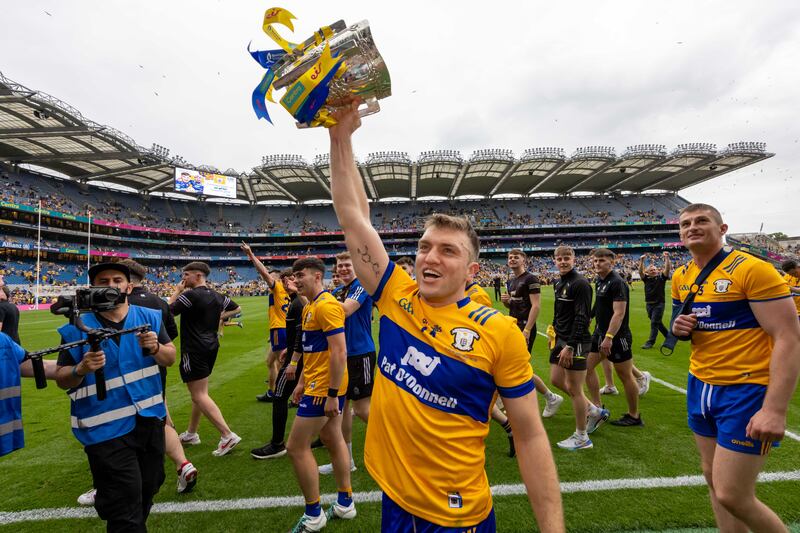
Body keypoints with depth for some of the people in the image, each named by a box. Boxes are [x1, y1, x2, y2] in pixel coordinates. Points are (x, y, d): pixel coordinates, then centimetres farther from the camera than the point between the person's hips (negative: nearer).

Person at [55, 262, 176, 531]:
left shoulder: (149, 317, 1)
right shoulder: (78, 328, -6)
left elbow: (170, 358, 0)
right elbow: (61, 379, -4)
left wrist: (156, 348, -20)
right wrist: (81, 370, -25)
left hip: (150, 420, 4)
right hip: (107, 429, -4)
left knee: (147, 491, 24)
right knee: (125, 511, 0)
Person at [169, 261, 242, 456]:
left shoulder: (190, 295, -15)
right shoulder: (217, 296, 9)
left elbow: (167, 311, -7)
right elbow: (236, 308, 23)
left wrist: (176, 291, 3)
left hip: (195, 349, -8)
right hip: (211, 346, 9)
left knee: (199, 395, -6)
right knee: (199, 392, 19)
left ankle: (227, 436, -12)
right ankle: (191, 433, 33)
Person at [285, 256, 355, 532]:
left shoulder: (326, 305, -19)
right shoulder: (310, 307, 12)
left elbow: (339, 351, -24)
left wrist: (332, 394, -23)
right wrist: (301, 382, 21)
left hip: (325, 388, -10)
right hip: (316, 384, 10)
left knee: (296, 447, 0)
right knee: (333, 441, 17)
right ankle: (345, 504, 32)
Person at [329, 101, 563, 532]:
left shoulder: (499, 332, -16)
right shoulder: (396, 297, -6)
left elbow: (530, 436, -10)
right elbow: (353, 217, -6)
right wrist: (341, 135, -8)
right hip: (393, 498, 5)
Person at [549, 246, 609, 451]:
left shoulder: (580, 284, -16)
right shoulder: (558, 283, 11)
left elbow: (581, 318, -21)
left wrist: (570, 346, -24)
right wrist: (555, 333, 15)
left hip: (576, 342, -9)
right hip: (561, 339, 9)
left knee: (574, 389, 1)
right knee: (556, 380, 15)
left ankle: (582, 437, 18)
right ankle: (595, 411, 33)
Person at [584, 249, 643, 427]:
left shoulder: (617, 282, -18)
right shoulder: (599, 281, 9)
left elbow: (619, 313, -24)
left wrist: (609, 337, -28)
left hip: (617, 336, -9)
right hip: (600, 332, 9)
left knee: (625, 376, 5)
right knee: (587, 366, 9)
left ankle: (634, 416, 21)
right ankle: (597, 407, 20)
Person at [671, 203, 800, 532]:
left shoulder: (752, 269, -15)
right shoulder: (680, 277, 6)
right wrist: (679, 328, -5)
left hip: (747, 392, -6)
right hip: (700, 387, 7)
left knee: (731, 496, -3)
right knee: (713, 479, 16)